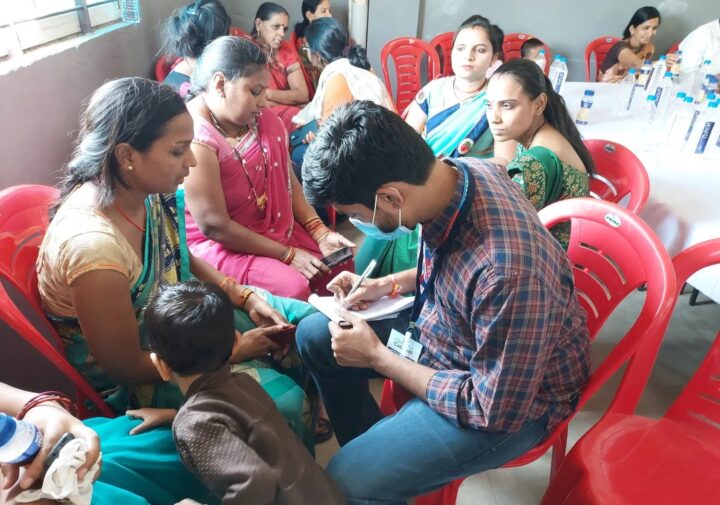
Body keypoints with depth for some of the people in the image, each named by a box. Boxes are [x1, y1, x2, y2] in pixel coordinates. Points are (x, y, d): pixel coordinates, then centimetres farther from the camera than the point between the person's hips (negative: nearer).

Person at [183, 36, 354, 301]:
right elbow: (214, 226, -23)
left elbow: (287, 179, 5)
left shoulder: (262, 118, -1)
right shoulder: (194, 139, -23)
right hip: (217, 244, -7)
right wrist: (287, 255, -19)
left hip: (277, 228, 7)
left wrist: (320, 232, -7)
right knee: (294, 288, -25)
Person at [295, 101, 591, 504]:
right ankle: (374, 449, 27)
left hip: (512, 401, -7)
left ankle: (372, 462, 18)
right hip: (448, 328, 7)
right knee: (314, 336, 8)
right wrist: (388, 285, -5)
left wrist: (376, 356, -19)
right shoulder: (456, 170, -15)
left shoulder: (506, 270, -39)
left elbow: (496, 410, -25)